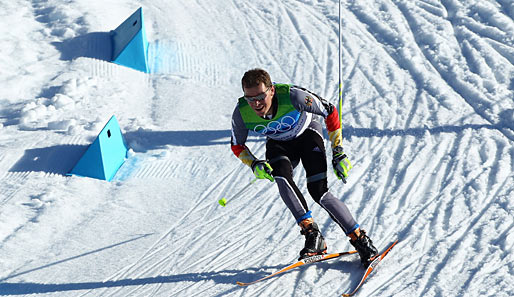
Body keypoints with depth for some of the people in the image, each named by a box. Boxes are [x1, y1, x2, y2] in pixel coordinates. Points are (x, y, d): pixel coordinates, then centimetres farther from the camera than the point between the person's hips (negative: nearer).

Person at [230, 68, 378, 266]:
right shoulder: (241, 112, -27)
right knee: (281, 177, -31)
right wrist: (254, 164, -26)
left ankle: (360, 239, -5)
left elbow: (330, 112, -21)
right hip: (278, 144, 3)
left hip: (307, 133, -3)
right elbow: (236, 145, -7)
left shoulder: (292, 96, -36)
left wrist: (338, 152, -19)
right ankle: (312, 234, -21)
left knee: (318, 191, -20)